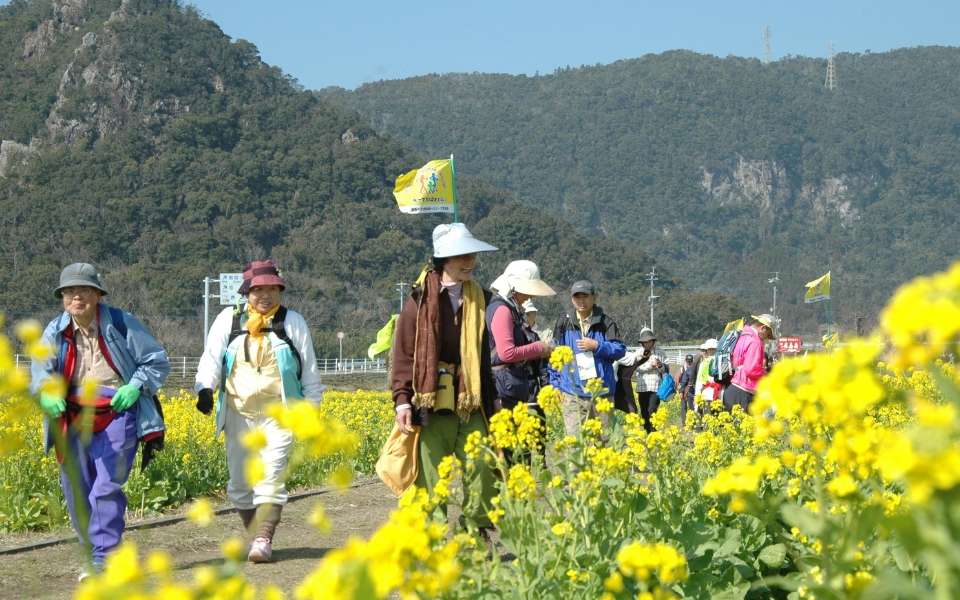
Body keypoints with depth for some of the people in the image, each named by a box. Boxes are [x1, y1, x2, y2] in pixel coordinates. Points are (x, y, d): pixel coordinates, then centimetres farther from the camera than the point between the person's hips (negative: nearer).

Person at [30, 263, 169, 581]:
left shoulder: (121, 324, -1)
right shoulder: (54, 333, 5)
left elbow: (158, 361, 5)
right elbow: (41, 372, -7)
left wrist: (135, 387, -12)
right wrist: (48, 394, -30)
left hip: (117, 415, -4)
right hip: (75, 420, 4)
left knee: (106, 488, -15)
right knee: (76, 492, 6)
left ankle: (102, 558, -11)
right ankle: (92, 551, 24)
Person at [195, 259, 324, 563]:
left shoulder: (293, 322, 6)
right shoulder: (228, 320, 6)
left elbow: (309, 370, 12)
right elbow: (211, 358, 1)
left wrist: (311, 407, 11)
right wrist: (204, 389, -16)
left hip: (278, 415, -2)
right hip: (238, 413, 2)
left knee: (270, 478, -14)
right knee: (239, 482, 5)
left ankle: (263, 540, -17)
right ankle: (256, 535, 19)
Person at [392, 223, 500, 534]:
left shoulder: (479, 299, 13)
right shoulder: (422, 299, 1)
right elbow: (404, 352, -1)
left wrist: (490, 396, 18)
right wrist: (402, 400, -8)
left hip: (471, 400, 3)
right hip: (431, 400, -3)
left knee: (482, 466, -4)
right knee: (432, 472, -1)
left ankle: (477, 531, 11)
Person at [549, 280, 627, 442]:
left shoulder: (605, 322, 2)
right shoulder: (564, 323, 5)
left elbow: (620, 350, 0)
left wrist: (597, 346, -13)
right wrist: (555, 383, 5)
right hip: (573, 394, 0)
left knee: (603, 440, 8)